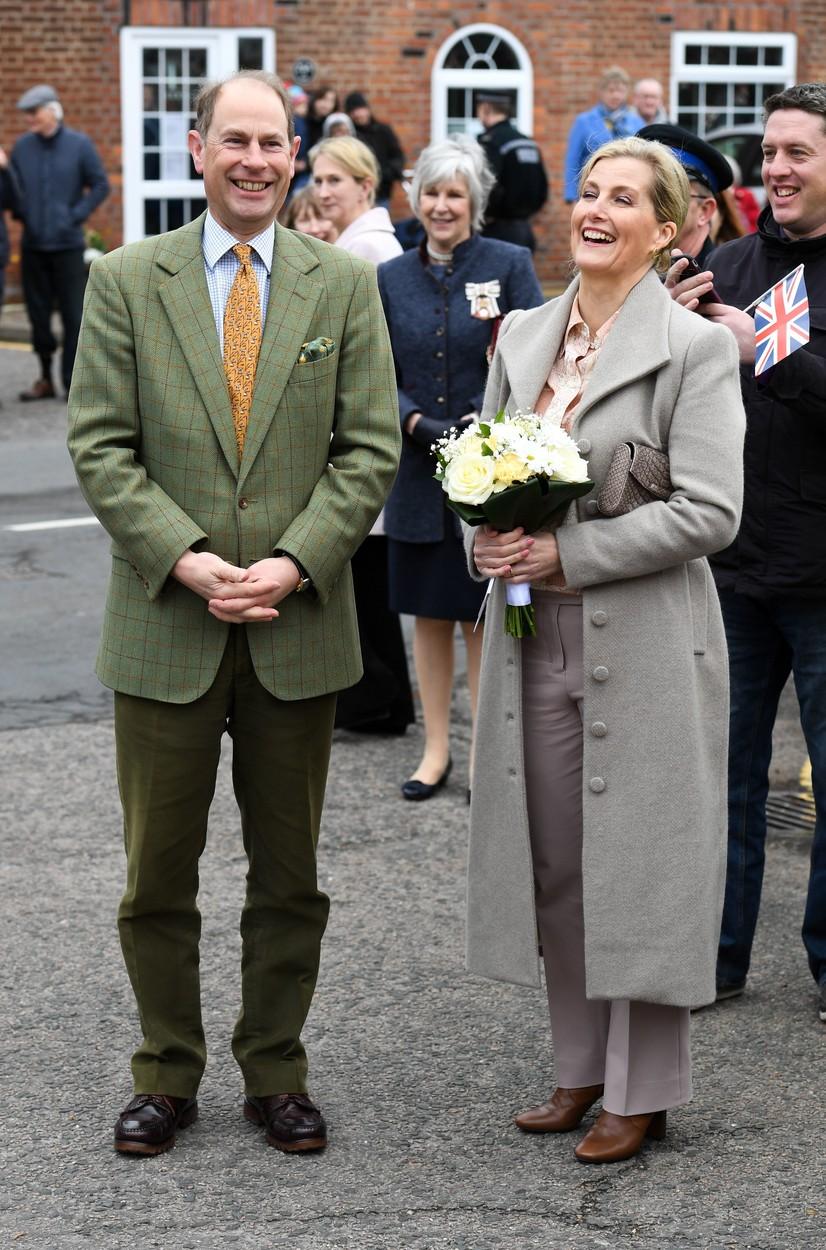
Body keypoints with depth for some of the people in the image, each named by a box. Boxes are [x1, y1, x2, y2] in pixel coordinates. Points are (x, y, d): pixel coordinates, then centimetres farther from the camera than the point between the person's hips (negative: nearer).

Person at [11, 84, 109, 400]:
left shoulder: (79, 145, -2)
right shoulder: (22, 147, 6)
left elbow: (100, 185, 1)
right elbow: (11, 188, 15)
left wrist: (76, 215, -7)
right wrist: (21, 214, 0)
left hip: (67, 244, -3)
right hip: (33, 244, 3)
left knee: (73, 314, -2)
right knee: (38, 313, 7)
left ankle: (73, 382, 4)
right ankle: (46, 379, 18)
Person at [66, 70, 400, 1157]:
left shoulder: (345, 284, 4)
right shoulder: (127, 281, 2)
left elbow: (370, 449, 0)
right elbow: (101, 446, -3)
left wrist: (292, 564, -12)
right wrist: (187, 561, -14)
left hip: (298, 626, 1)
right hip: (165, 627, -1)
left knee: (289, 876, 10)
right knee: (157, 874, 7)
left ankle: (276, 1075, 24)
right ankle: (167, 1076, 22)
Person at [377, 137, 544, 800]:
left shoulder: (509, 265, -2)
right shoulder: (391, 278, 7)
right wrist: (421, 425, -13)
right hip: (419, 470, 3)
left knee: (483, 619, 4)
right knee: (429, 614, 10)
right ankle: (436, 750, 21)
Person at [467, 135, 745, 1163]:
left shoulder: (695, 347, -9)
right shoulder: (522, 334, 9)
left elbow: (707, 512, -16)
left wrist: (565, 552, -18)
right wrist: (487, 539, -5)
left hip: (644, 645, -6)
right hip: (535, 641, 6)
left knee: (640, 860, 2)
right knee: (553, 861, 12)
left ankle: (643, 1091, 14)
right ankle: (581, 1067, 26)